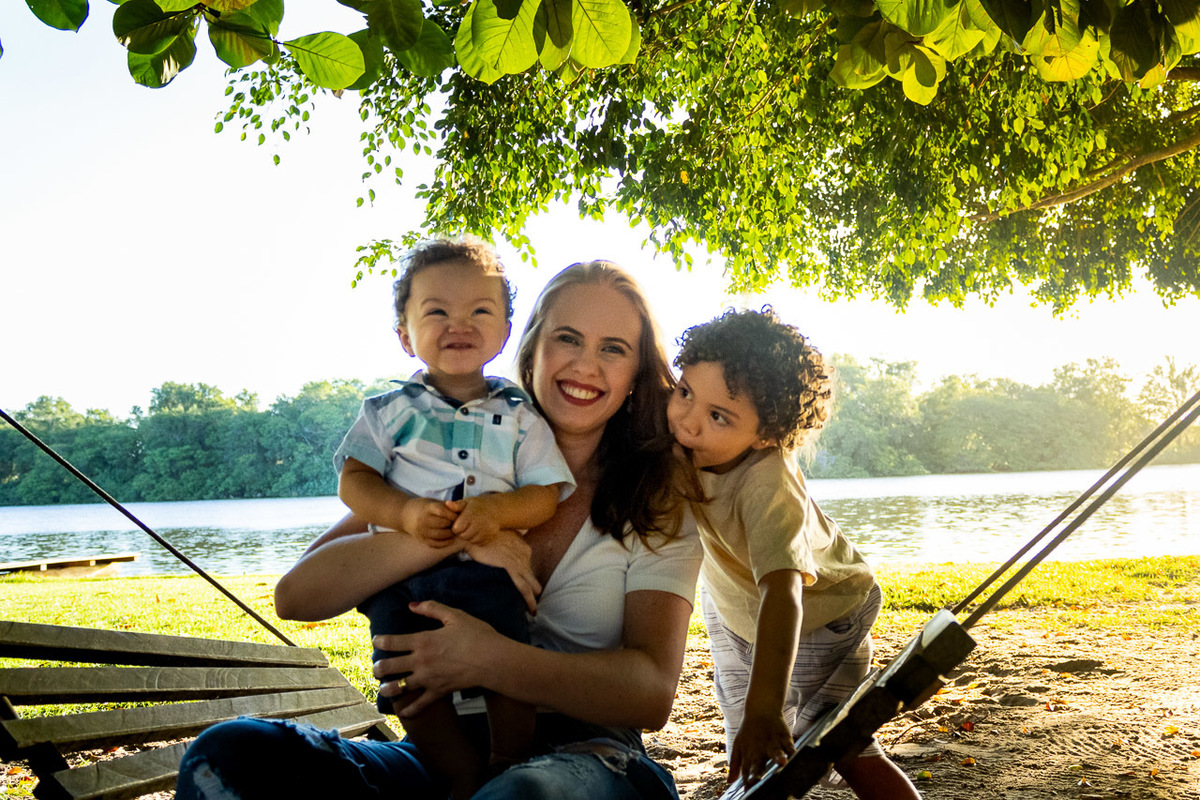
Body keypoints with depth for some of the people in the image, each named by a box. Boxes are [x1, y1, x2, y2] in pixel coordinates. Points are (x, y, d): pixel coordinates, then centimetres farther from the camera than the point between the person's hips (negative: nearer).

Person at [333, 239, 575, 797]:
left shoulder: (519, 417, 9)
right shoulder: (390, 410, 10)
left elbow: (546, 495, 4)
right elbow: (353, 480, 3)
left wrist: (497, 510, -17)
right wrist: (406, 512, -15)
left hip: (487, 570, -1)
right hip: (399, 573, 1)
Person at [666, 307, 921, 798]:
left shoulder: (768, 484, -44)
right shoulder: (678, 434, -28)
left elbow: (783, 591, -54)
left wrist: (765, 708, -63)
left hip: (820, 614, -5)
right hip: (731, 604, 5)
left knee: (842, 748, -7)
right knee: (746, 756, 10)